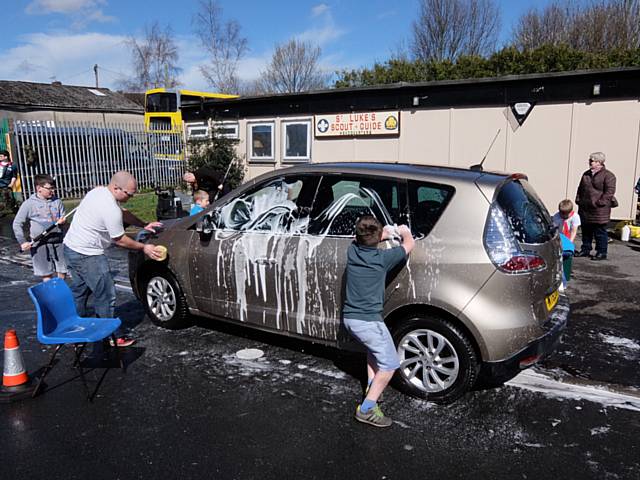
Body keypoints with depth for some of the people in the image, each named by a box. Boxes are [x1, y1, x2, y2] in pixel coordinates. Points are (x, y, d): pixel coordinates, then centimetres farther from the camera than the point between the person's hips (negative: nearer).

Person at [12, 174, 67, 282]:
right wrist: (22, 242, -5)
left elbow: (63, 217, 14)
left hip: (58, 242, 3)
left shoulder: (57, 201, 4)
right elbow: (17, 224, 1)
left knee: (62, 272, 6)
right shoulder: (29, 204, -3)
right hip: (40, 244, -2)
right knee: (47, 275, 5)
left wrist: (62, 221, -11)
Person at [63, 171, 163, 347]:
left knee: (79, 292, 21)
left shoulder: (98, 191, 3)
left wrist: (143, 226, 12)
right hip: (87, 255, -10)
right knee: (106, 296, -2)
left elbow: (121, 213, 17)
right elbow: (119, 240, -13)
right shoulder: (111, 210, -26)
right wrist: (144, 248, -3)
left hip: (70, 247, 10)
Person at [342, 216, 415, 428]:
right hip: (368, 321, -7)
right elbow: (409, 244, 3)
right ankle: (366, 409, 0)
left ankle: (371, 388, 34)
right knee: (389, 364, 3)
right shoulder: (382, 258, -13)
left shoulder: (352, 251, 1)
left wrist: (385, 234, 28)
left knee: (374, 347, 33)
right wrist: (404, 231, 23)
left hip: (349, 318, 7)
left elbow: (361, 242, 28)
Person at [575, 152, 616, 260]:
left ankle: (601, 253, 8)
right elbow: (580, 188, 22)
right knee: (586, 231, 13)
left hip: (599, 210, -7)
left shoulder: (608, 175, -7)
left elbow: (610, 191, -13)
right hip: (585, 209, 7)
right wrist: (578, 200, 11)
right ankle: (585, 250, 24)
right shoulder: (586, 174, 15)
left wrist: (600, 202, -18)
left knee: (600, 232, 0)